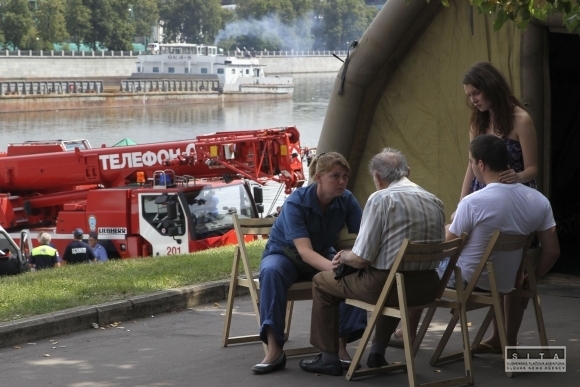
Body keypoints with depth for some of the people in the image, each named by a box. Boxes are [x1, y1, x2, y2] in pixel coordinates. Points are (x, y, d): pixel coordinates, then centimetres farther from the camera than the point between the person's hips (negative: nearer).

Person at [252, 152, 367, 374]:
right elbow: (305, 251, -37)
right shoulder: (295, 203, -27)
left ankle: (341, 344, -23)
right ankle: (274, 350, -39)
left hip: (323, 256, 3)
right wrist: (334, 268, -56)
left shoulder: (347, 201, -15)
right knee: (271, 271, -39)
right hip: (285, 253, -3)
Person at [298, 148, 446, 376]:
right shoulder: (435, 202, 6)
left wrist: (343, 257, 11)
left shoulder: (381, 199, -12)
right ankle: (378, 351, 39)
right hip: (427, 288, 6)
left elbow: (361, 259, -14)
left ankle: (329, 358, 23)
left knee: (322, 282, 18)